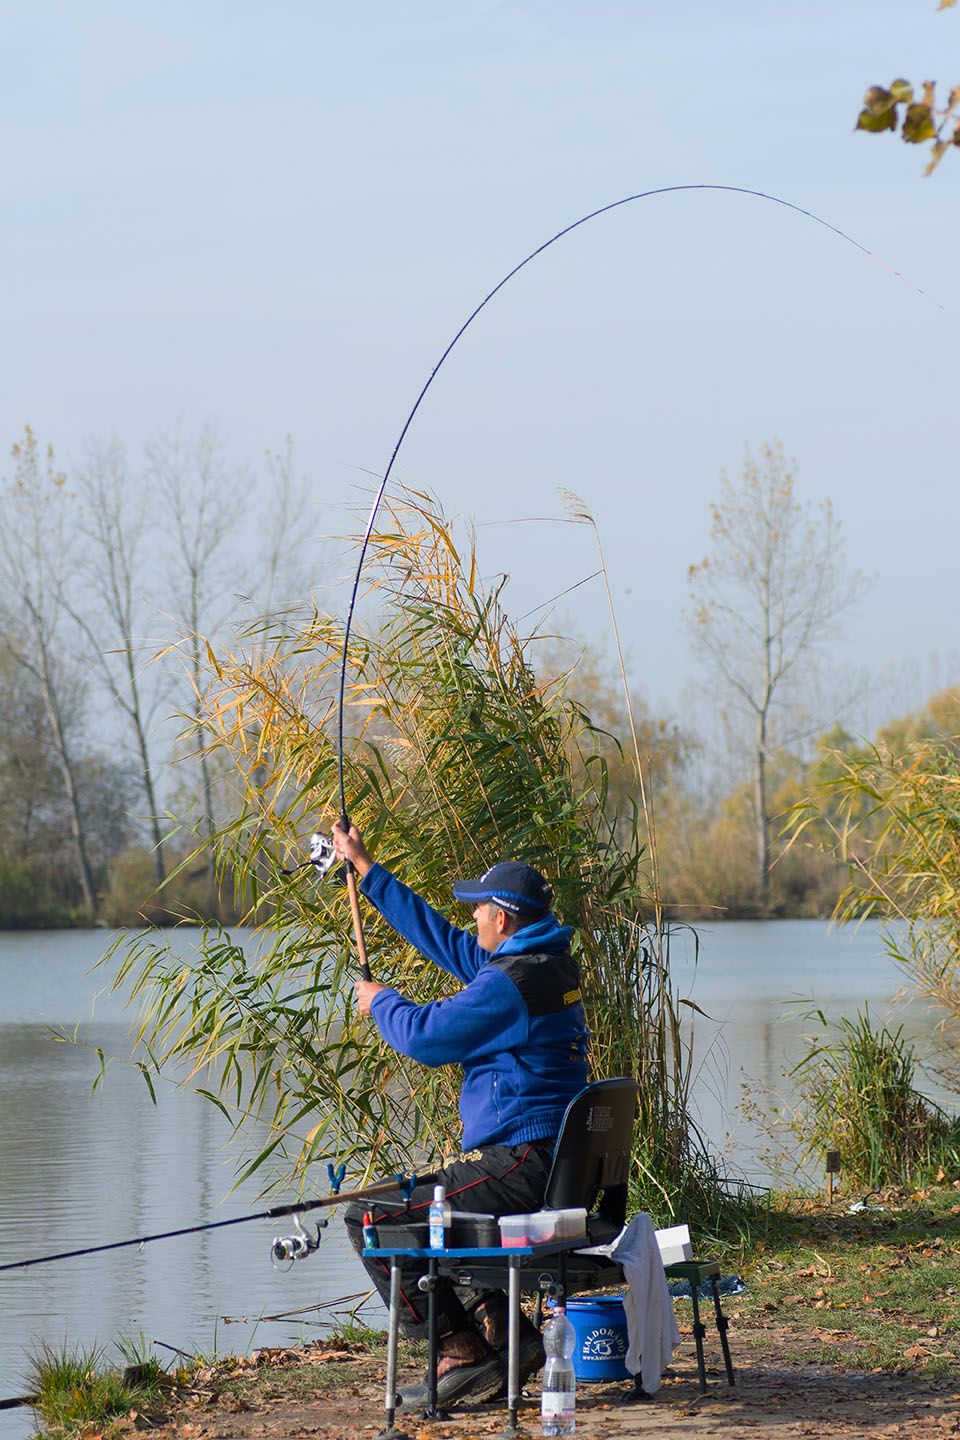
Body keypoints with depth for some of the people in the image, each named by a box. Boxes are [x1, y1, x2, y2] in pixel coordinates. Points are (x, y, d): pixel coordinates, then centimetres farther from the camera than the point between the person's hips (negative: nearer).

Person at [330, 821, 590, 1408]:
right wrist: (365, 868, 27)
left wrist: (380, 1001, 8)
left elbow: (425, 1035, -15)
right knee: (419, 1204, 29)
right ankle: (504, 1332, 18)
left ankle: (465, 1355, -8)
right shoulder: (551, 964, 12)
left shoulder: (512, 982, -19)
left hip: (520, 1168, -10)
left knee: (370, 1219, -7)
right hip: (557, 1163, 10)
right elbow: (441, 936, 21)